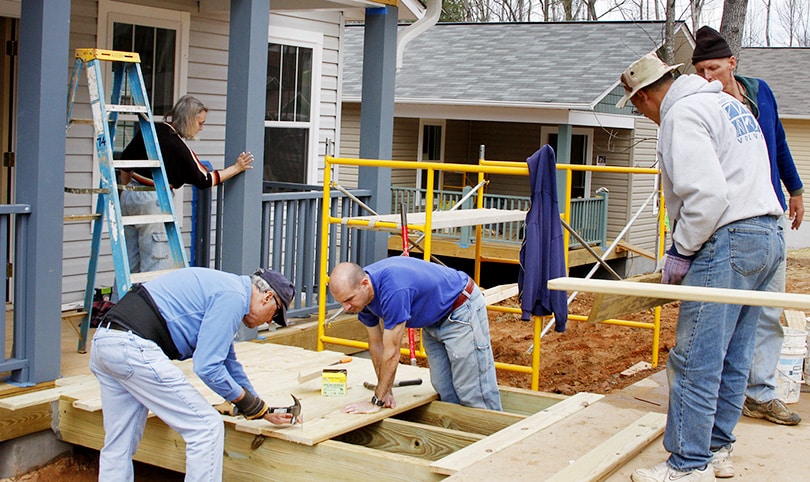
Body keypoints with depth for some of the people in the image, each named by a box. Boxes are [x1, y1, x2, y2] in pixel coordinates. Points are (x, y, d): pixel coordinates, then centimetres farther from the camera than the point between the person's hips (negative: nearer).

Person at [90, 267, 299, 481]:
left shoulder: (223, 288, 26)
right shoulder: (234, 297, -5)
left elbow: (228, 360, 37)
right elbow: (207, 367, -11)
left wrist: (264, 411, 42)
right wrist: (248, 402, 5)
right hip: (134, 349, -10)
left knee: (117, 447, 18)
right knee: (207, 427, -1)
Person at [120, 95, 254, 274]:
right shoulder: (180, 148, -14)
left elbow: (126, 161, 12)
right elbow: (204, 180, -4)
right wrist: (236, 168, 3)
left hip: (129, 197, 8)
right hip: (154, 202, -8)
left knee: (130, 263, 15)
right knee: (157, 265, -2)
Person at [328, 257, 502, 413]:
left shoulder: (393, 290, -38)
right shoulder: (362, 293, -11)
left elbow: (391, 353, -31)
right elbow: (376, 343, 2)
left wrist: (377, 401, -22)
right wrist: (386, 392, 1)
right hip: (433, 320, 8)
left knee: (473, 391, -7)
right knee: (445, 391, 7)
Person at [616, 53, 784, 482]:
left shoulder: (682, 114, -9)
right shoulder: (728, 103, 21)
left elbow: (707, 193, -21)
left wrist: (681, 251, -10)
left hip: (728, 241, -10)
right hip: (768, 235, 10)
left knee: (695, 361, -5)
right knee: (733, 357, 15)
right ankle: (717, 446, 25)